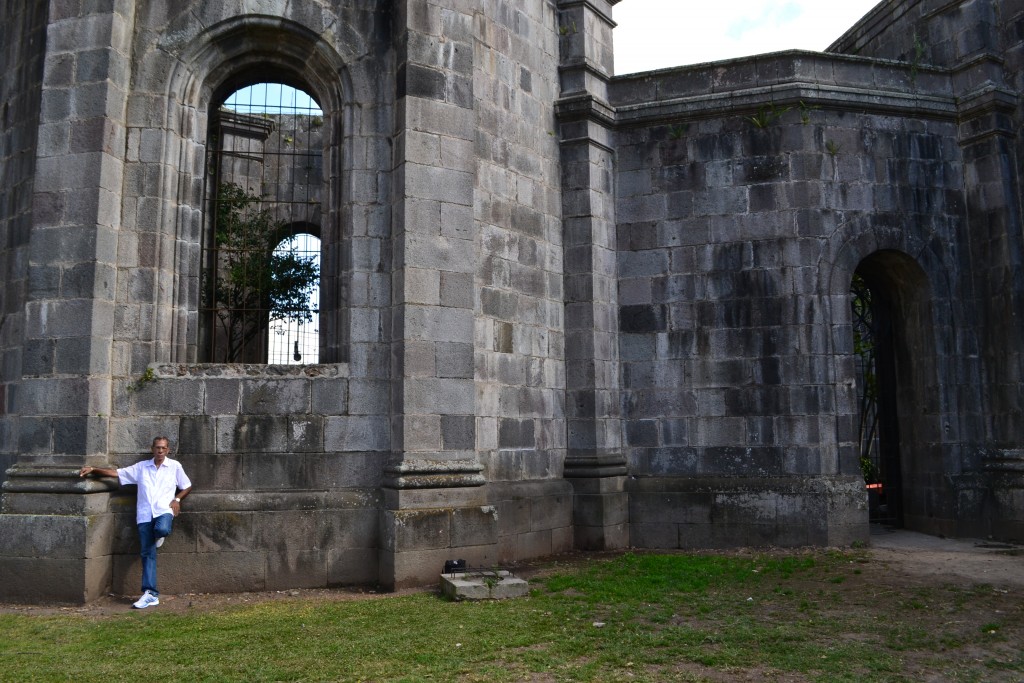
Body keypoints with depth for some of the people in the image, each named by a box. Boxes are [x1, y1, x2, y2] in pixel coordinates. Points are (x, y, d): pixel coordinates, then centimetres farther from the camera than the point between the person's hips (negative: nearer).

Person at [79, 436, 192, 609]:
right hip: (145, 514, 2)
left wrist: (177, 499, -3)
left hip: (164, 510, -2)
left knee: (162, 529, -37)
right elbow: (116, 472, 13)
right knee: (147, 554, -2)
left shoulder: (174, 466, 9)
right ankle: (150, 594, 0)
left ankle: (160, 534, 2)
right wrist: (93, 469, 2)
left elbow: (187, 486, 14)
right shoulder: (141, 467, 14)